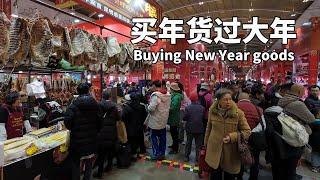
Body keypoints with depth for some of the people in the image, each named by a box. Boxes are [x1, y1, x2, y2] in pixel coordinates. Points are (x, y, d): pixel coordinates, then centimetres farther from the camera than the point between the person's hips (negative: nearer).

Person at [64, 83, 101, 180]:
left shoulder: (74, 105, -13)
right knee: (89, 162, 18)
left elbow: (67, 121, -17)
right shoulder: (95, 104, -4)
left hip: (77, 138, -3)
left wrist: (73, 129, 3)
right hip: (91, 138, 3)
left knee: (76, 162, 16)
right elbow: (99, 120, -1)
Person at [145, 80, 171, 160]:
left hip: (155, 121, -7)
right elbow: (168, 106, 8)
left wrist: (148, 106, -8)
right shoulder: (168, 95, 2)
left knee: (154, 137, 8)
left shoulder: (155, 95, -22)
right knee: (162, 137, 16)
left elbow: (151, 108, -28)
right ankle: (162, 153, 27)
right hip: (164, 120, 7)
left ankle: (156, 154, 15)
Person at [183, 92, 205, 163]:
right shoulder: (202, 108, -11)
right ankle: (197, 158, 17)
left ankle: (186, 157, 25)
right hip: (199, 129, 0)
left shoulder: (188, 107, -15)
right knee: (198, 144, 12)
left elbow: (184, 118, -12)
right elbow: (204, 117, -2)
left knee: (188, 143, 17)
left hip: (190, 128, 0)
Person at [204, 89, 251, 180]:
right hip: (214, 150, 2)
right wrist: (206, 144, 17)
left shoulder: (238, 113, -12)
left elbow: (247, 131, -7)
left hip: (231, 153, -1)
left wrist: (232, 137, -21)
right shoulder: (212, 111, -3)